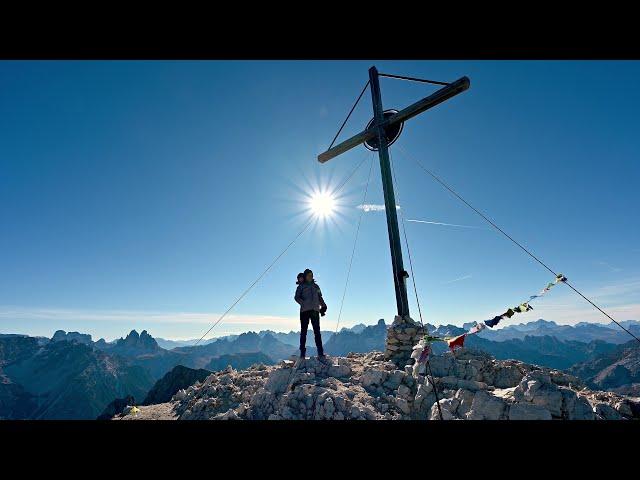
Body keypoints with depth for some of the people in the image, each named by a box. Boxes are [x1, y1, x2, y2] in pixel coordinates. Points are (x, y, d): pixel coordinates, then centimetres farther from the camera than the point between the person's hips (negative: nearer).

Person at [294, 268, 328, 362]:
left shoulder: (316, 286, 20)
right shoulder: (301, 286, 9)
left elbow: (320, 297, 21)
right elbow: (296, 297, 0)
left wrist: (323, 306, 5)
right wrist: (303, 304, -16)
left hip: (315, 311, 3)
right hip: (305, 311, -2)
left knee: (317, 332, -3)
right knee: (303, 332, 0)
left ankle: (320, 354, -3)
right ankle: (302, 354, 7)